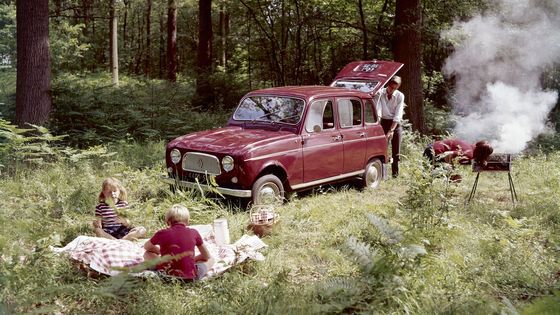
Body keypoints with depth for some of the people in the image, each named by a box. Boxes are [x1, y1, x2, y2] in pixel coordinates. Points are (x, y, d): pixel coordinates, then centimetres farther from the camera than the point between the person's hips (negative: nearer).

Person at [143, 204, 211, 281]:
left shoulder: (161, 234, 3)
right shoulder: (193, 233, 3)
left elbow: (146, 247, 26)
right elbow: (206, 256, 16)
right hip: (189, 277, 0)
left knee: (147, 254, 26)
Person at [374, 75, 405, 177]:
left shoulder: (400, 96, -11)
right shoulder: (380, 93, -9)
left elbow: (398, 116, -15)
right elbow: (377, 111, -17)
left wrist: (391, 130, -22)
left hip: (396, 124, 0)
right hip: (384, 122, 0)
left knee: (396, 150, 3)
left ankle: (395, 172, 14)